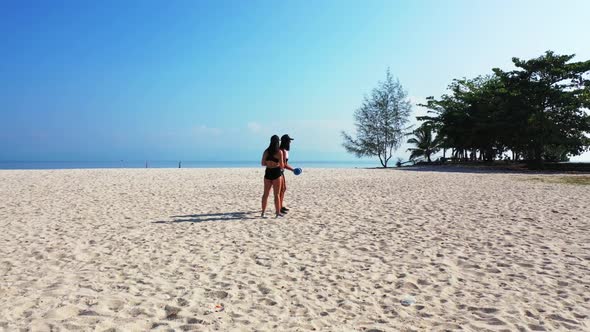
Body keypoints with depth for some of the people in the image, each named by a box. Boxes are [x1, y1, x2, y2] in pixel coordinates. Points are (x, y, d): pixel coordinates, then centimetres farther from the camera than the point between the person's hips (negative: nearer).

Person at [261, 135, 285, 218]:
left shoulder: (266, 151, 3)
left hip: (268, 172, 4)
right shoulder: (279, 152, -9)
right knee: (277, 194, 3)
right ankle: (278, 213, 7)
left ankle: (263, 212, 17)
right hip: (276, 172, -4)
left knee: (266, 194, 12)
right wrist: (282, 166, 13)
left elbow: (262, 163, 6)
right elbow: (281, 165, -10)